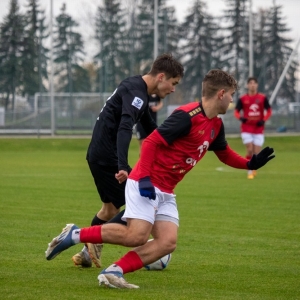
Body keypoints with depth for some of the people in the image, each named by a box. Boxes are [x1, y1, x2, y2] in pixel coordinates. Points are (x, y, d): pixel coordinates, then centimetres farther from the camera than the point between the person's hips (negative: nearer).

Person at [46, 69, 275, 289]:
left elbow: (225, 154, 31)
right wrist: (145, 178, -24)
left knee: (168, 242, -10)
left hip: (166, 192, 9)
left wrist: (250, 164, 18)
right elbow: (151, 143, -19)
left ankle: (114, 272, -15)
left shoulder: (216, 126, 11)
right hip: (147, 184, -9)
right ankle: (75, 235, -7)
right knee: (136, 236, -21)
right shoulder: (187, 116, -18)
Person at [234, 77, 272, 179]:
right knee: (250, 150, -12)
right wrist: (240, 117, -20)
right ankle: (250, 172, 3)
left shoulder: (263, 98, 1)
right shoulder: (242, 99, 0)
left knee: (257, 153, -1)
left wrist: (263, 120, -13)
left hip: (259, 129, 1)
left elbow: (269, 111, 5)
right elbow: (236, 112, 3)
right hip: (246, 129, -1)